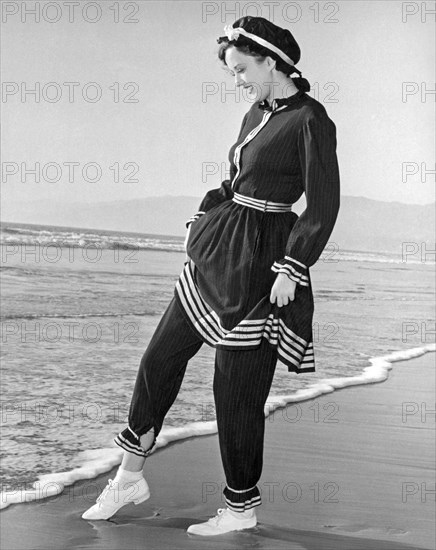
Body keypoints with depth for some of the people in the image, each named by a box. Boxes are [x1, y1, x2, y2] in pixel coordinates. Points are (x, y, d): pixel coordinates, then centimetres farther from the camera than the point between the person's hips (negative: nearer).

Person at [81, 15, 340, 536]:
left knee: (237, 387, 0)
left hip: (261, 261, -8)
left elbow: (323, 206, -15)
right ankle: (130, 475, 26)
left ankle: (241, 507, 18)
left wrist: (291, 270, -18)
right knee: (161, 356, 10)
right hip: (218, 249, 9)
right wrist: (203, 217, 11)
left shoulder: (310, 118, -12)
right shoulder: (256, 113, 13)